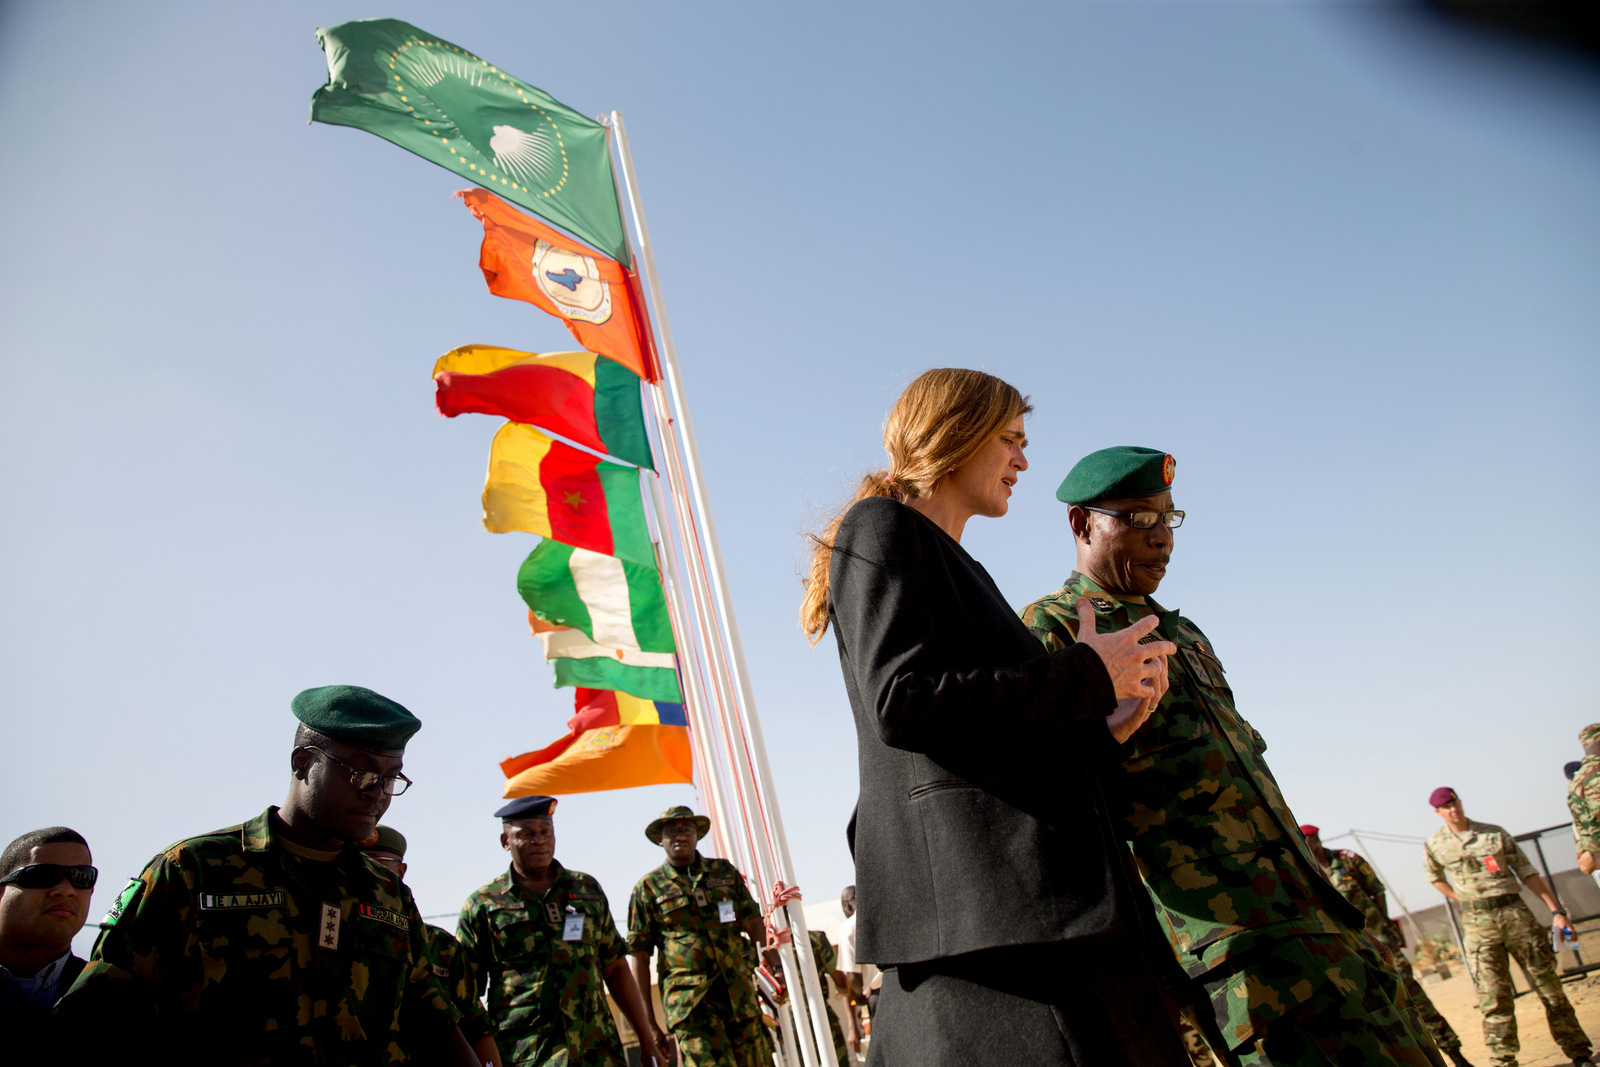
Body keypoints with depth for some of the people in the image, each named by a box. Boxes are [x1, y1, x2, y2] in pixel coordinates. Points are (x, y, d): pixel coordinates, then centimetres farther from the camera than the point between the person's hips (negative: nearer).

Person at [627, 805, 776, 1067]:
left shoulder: (725, 872, 13)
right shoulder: (648, 888, 4)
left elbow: (753, 922, 14)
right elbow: (640, 955, 3)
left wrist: (776, 968, 3)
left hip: (740, 993, 3)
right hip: (689, 1002, -3)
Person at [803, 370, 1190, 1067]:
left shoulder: (953, 562, 27)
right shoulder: (881, 526, -1)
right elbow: (902, 702, -17)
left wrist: (1104, 728, 10)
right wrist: (1089, 675, -9)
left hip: (1035, 899, 9)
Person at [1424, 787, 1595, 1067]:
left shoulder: (1495, 833, 3)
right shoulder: (1435, 845, 3)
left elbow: (1527, 873, 4)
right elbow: (1436, 878, 22)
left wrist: (1556, 910, -1)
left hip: (1516, 911, 1)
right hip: (1478, 922, -1)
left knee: (1548, 983, 7)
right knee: (1494, 995, -3)